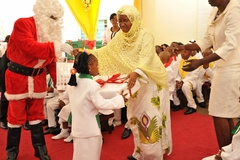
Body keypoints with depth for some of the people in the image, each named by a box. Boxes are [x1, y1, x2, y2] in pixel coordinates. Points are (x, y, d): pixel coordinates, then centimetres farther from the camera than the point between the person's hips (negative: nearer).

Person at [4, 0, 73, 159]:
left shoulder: (51, 31, 4)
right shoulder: (22, 24, -15)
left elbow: (51, 61, 6)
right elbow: (30, 47, -32)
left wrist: (59, 82, -1)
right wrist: (57, 46, -33)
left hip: (38, 78, 5)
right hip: (18, 76, -5)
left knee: (36, 114, 14)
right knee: (16, 115, 6)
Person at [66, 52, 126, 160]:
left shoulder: (73, 83, 3)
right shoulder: (92, 85, -21)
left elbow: (67, 96, 20)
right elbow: (101, 104, -23)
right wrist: (120, 99, -14)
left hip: (77, 127, 7)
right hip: (90, 129, -7)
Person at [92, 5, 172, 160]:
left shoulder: (145, 35, -16)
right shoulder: (121, 36, 4)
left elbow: (146, 58, -30)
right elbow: (106, 51, 1)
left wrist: (136, 72, -47)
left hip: (150, 81, -7)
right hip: (135, 81, 7)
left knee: (149, 117, -6)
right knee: (135, 117, 11)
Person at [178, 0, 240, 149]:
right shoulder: (215, 13, 9)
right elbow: (207, 41, 11)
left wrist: (200, 62, -30)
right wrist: (184, 47, -2)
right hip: (222, 67, 9)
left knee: (219, 113, -3)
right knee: (226, 113, 15)